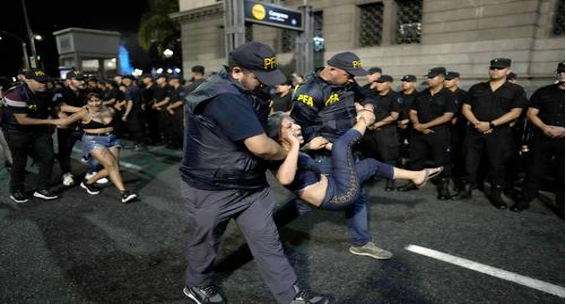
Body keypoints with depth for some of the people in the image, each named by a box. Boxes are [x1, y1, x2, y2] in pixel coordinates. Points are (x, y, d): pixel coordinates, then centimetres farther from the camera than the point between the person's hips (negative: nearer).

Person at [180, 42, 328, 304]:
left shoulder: (237, 91, 5)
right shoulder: (225, 97, -29)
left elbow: (256, 124, 20)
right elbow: (261, 146, -33)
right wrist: (286, 153, -11)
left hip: (249, 185, 8)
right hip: (212, 190, -8)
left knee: (268, 241, 11)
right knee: (206, 241, 18)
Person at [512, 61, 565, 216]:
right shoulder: (543, 92, 7)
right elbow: (531, 114, 3)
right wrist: (545, 128, -13)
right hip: (542, 139, 0)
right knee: (535, 172, 4)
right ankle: (524, 200, 12)